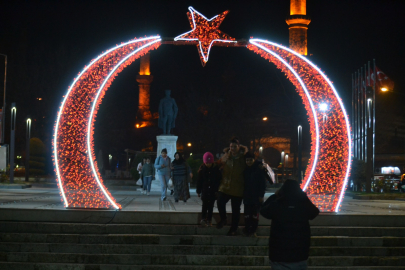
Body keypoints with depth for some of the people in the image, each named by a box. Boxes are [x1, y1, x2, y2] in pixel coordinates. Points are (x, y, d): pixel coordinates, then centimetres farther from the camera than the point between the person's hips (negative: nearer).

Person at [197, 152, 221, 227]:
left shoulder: (216, 168, -5)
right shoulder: (202, 169, -4)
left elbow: (218, 180, -1)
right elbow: (199, 181, 1)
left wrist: (217, 190, -5)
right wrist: (198, 191, 1)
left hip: (213, 190, 0)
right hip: (205, 190, 0)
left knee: (211, 206, 5)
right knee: (205, 204, -8)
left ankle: (209, 220, 11)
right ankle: (203, 219, -5)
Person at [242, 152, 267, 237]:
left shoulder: (259, 169, -5)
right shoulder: (245, 170, 7)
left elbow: (263, 183, -6)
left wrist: (261, 195, -11)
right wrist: (243, 194, 6)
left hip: (256, 196, -3)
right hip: (247, 195, 4)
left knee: (255, 214, 2)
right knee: (247, 214, 3)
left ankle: (253, 231, 7)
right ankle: (247, 229, 9)